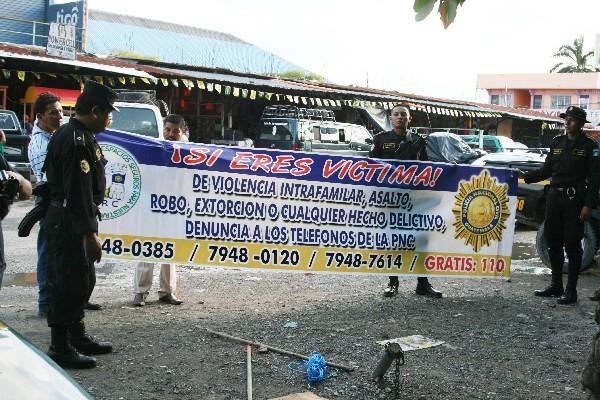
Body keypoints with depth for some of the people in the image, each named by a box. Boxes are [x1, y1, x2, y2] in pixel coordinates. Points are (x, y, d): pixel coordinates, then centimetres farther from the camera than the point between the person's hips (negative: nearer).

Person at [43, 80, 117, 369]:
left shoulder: (72, 135, 14)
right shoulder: (78, 142, -20)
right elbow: (78, 193, -26)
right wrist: (89, 234, -26)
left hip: (66, 218, 11)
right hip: (70, 223, -11)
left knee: (83, 279, 18)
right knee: (70, 282, -4)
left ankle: (77, 336, 31)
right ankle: (60, 347, 4)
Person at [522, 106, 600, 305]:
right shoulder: (557, 142, 11)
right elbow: (546, 170, 14)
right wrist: (525, 176, 2)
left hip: (574, 199, -5)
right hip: (554, 196, 6)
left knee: (572, 244, -2)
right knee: (553, 241, 11)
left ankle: (571, 290, 6)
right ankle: (556, 285, 23)